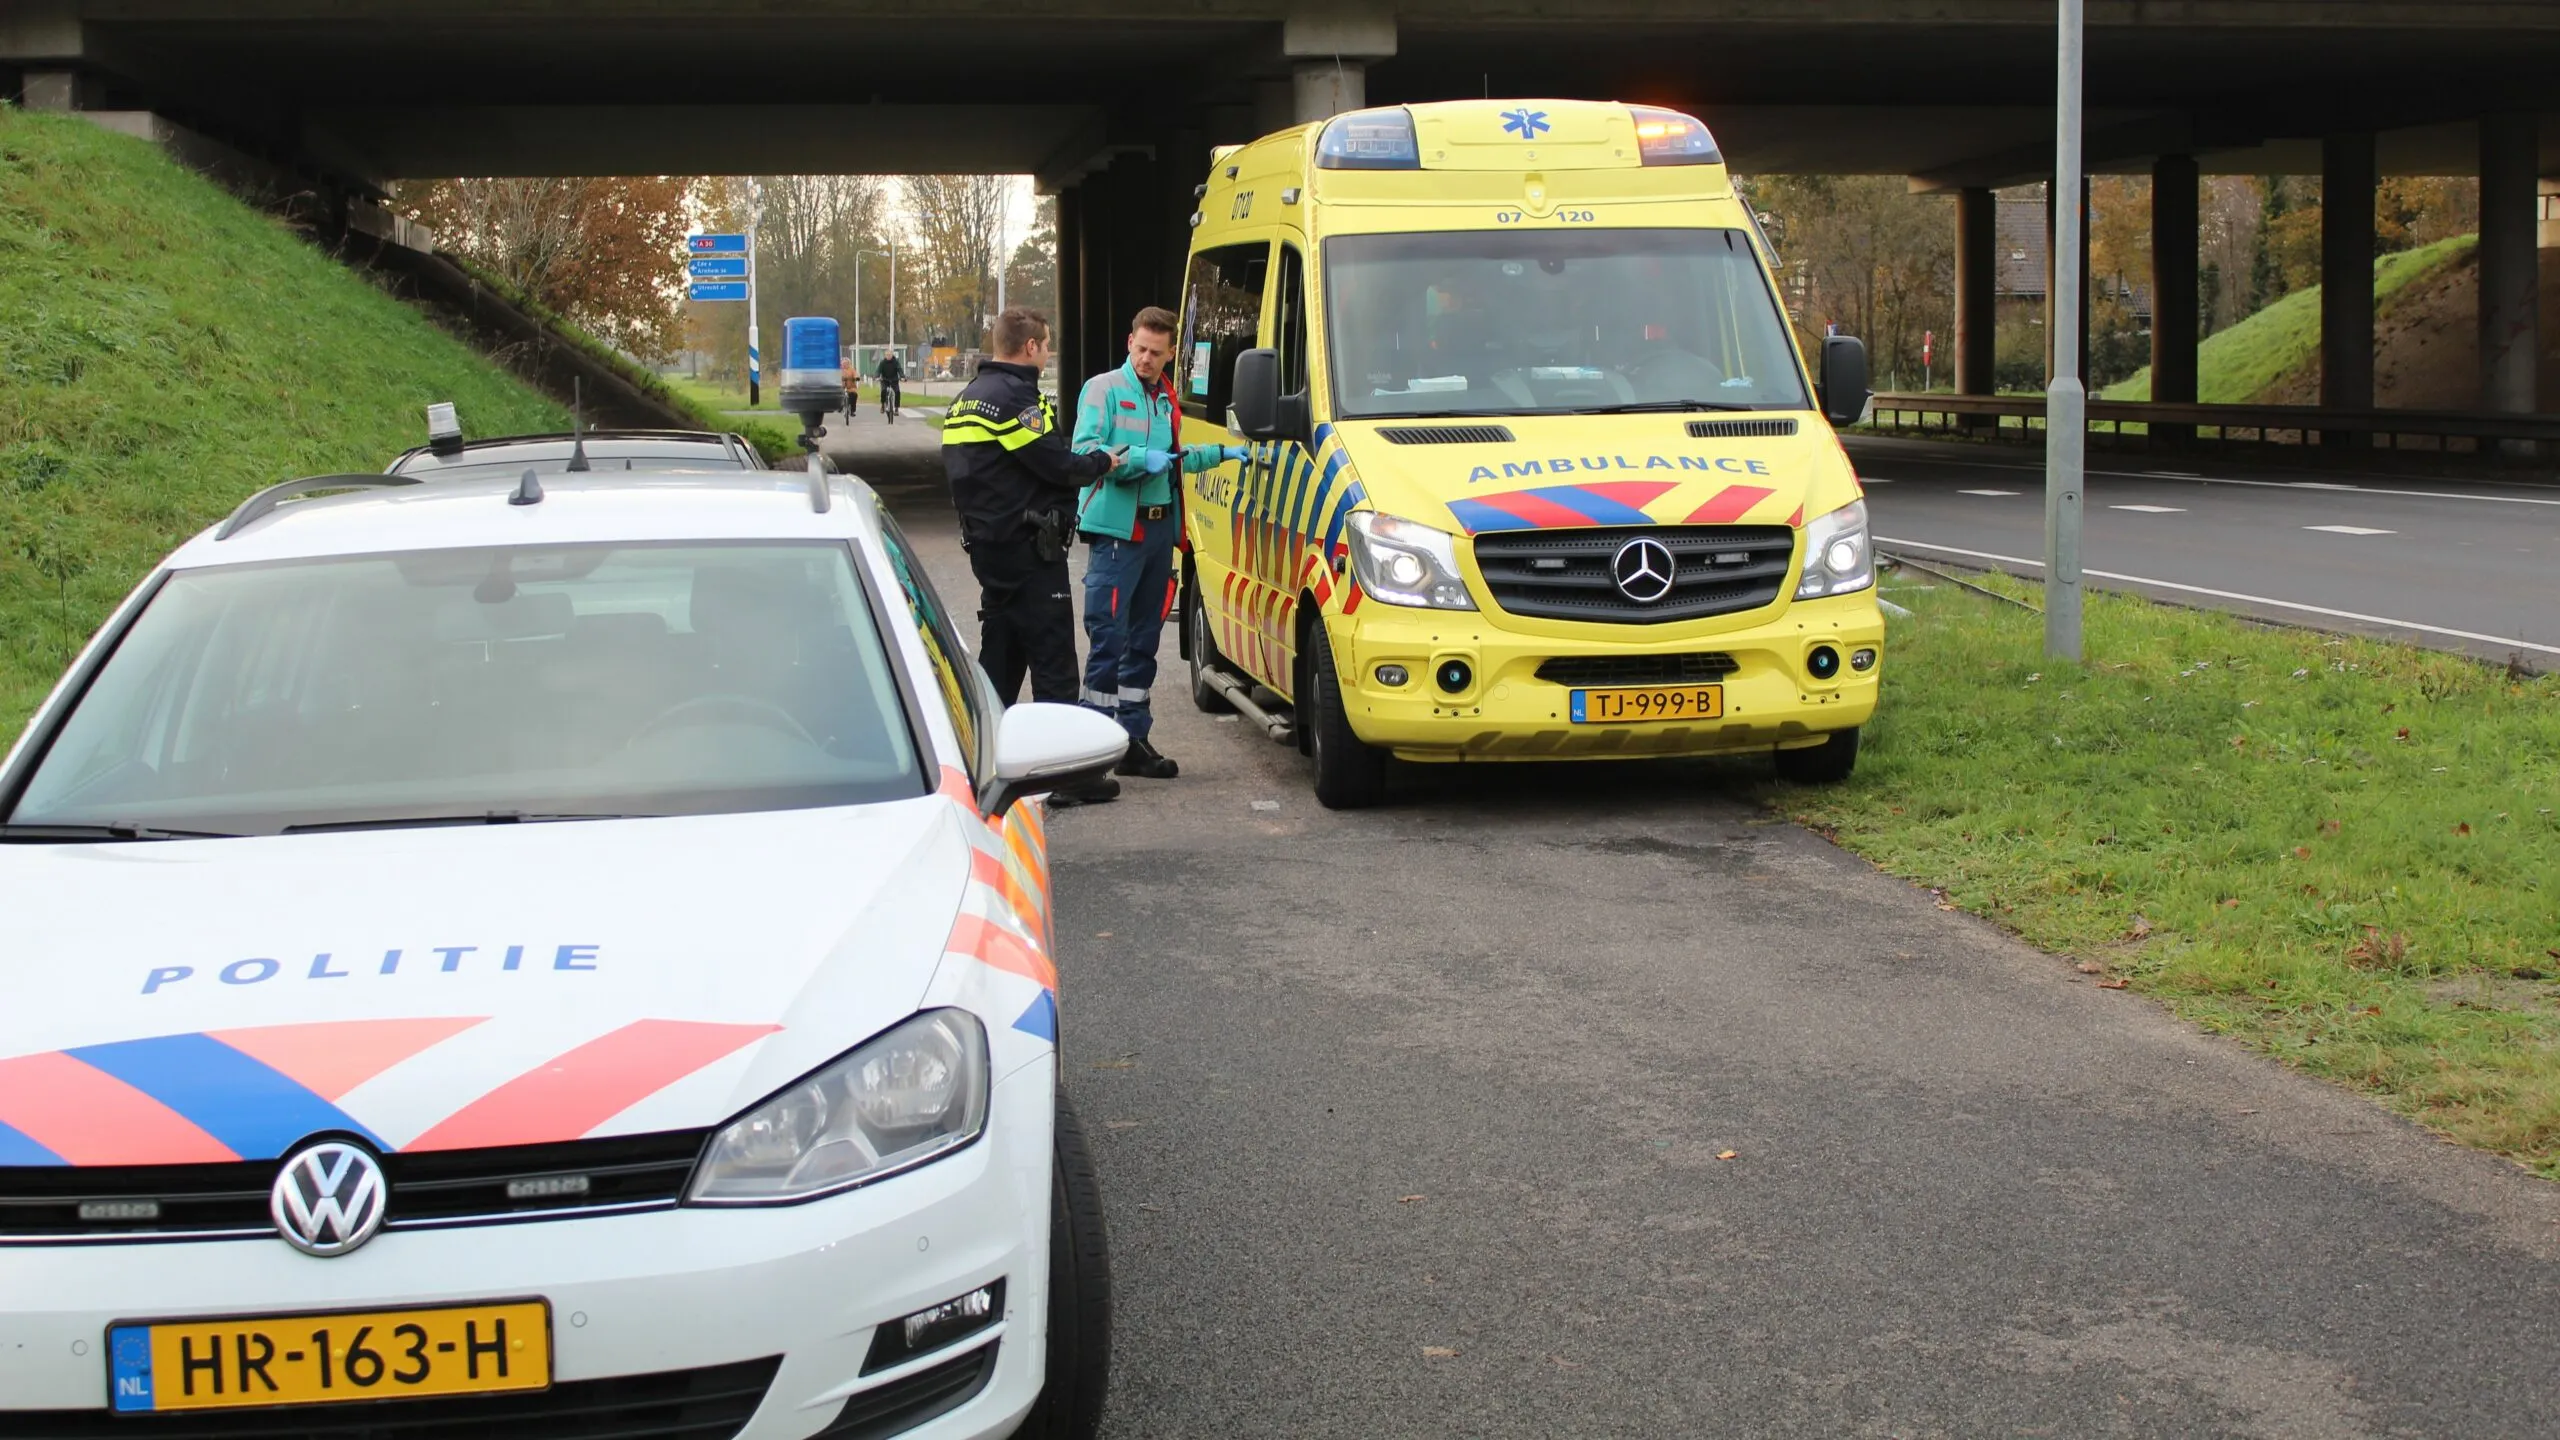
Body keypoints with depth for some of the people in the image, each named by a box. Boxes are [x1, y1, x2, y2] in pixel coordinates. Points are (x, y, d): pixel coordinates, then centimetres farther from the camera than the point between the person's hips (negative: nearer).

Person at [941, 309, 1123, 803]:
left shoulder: (969, 398, 15)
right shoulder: (1015, 398, -15)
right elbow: (1057, 465, -18)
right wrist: (1104, 461, 0)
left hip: (987, 545, 10)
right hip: (1028, 547, -10)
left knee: (1000, 654, 15)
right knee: (1052, 658, -7)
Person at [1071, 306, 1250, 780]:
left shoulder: (1166, 399, 19)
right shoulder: (1104, 389, -3)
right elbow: (1085, 452, -14)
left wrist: (1222, 453, 28)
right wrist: (1140, 458, -23)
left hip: (1159, 527, 7)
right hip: (1116, 528, -7)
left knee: (1144, 639, 10)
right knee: (1108, 637, -10)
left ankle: (1133, 737, 16)